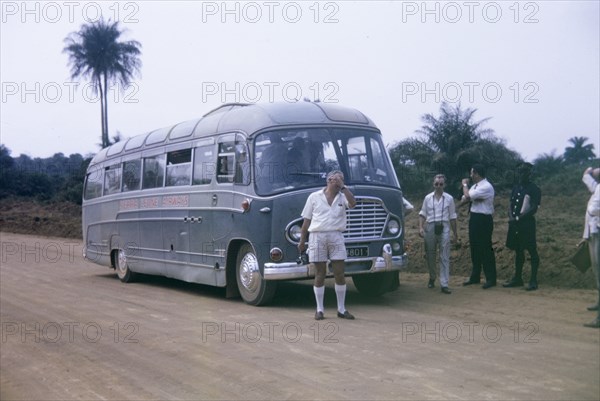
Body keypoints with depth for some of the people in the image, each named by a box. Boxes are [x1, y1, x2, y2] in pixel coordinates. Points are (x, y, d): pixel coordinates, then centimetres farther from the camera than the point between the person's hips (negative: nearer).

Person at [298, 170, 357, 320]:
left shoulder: (342, 197, 11)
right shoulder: (314, 197, 8)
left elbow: (353, 203, -13)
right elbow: (307, 220, 9)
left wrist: (343, 187, -9)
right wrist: (302, 241, 5)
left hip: (336, 237, 1)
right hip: (317, 236, -1)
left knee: (340, 274, 0)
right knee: (319, 275, 3)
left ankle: (341, 309, 10)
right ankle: (319, 310, 11)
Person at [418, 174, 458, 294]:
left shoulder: (449, 199, 6)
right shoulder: (428, 198, 7)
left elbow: (452, 217, 9)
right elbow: (422, 214, 8)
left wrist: (455, 233, 9)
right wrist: (421, 227, -6)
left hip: (444, 228, -1)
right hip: (430, 228, 1)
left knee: (444, 257, -6)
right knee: (430, 256, 9)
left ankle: (444, 284, -8)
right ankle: (432, 278, 32)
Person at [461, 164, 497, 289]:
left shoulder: (486, 187, -17)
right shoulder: (475, 186, 12)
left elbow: (468, 196, -23)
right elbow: (464, 199, 10)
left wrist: (465, 184, -6)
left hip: (484, 220, -9)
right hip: (474, 218, 9)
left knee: (485, 249, -5)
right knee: (475, 248, 14)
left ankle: (491, 279, 3)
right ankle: (475, 277, 24)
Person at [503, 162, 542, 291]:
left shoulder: (534, 189, -8)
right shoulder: (516, 187, 13)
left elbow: (533, 209, -14)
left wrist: (519, 218, -15)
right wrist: (511, 217, -4)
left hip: (527, 223, -7)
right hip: (515, 223, 7)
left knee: (532, 251, -3)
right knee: (518, 251, 13)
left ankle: (533, 281, -1)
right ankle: (517, 278, 20)